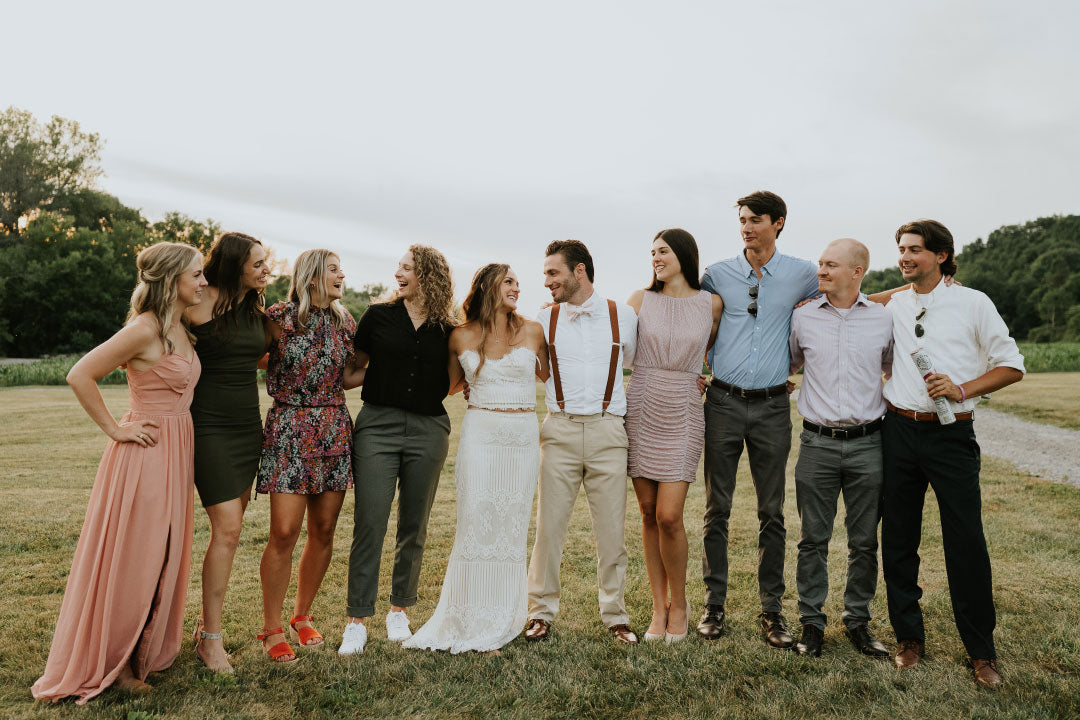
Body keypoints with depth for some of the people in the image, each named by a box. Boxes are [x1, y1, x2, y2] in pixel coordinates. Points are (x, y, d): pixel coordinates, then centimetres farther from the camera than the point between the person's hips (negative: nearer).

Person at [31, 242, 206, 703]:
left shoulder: (181, 328, 10)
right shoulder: (145, 328, -17)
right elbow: (80, 376, -19)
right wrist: (114, 429, -13)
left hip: (174, 454, 9)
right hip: (145, 454, -8)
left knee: (163, 558, 16)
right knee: (129, 561, 3)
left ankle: (146, 653, 31)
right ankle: (109, 664, 20)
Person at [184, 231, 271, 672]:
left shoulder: (256, 311, 11)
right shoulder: (201, 304, -10)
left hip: (248, 425, 7)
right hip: (210, 425, -7)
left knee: (230, 528, 9)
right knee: (227, 527, -10)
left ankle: (206, 622, 23)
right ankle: (211, 638, 3)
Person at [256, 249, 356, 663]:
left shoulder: (345, 323, 11)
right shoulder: (278, 317, -3)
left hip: (335, 430, 5)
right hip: (289, 430, -4)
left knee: (323, 531, 8)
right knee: (284, 533, -6)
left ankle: (303, 615, 26)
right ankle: (272, 629, 11)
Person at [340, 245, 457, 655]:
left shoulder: (447, 331, 6)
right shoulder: (379, 316, 5)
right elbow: (356, 368, 15)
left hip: (428, 431, 1)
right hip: (378, 425, -1)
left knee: (414, 526, 9)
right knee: (369, 524, -5)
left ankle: (400, 611, 25)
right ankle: (357, 620, 7)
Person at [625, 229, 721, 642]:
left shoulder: (711, 304, 5)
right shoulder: (641, 300, 6)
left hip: (682, 413, -1)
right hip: (640, 407, 2)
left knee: (669, 515, -8)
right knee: (649, 513, 5)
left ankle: (679, 602, 16)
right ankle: (659, 607, 20)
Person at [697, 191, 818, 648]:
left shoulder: (802, 275, 3)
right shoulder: (717, 274, 5)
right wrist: (705, 366, 8)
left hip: (772, 405, 0)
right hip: (723, 401, 0)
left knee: (772, 511, 6)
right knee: (717, 508, 4)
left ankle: (772, 609, 17)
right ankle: (714, 602, 16)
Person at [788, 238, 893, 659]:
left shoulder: (883, 319, 5)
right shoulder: (802, 317, 4)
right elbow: (789, 364, 22)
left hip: (867, 443, 1)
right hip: (818, 443, 0)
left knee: (864, 541, 9)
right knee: (813, 538, 5)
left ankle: (858, 621, 24)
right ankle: (812, 622, 17)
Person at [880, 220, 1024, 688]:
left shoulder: (973, 303, 1)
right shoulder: (894, 306, 9)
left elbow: (1012, 366, 2)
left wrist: (963, 389, -12)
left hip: (951, 434, -3)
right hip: (899, 430, 3)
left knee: (966, 543, -1)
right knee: (897, 539, 7)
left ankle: (982, 652, 16)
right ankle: (909, 637, 22)